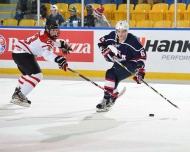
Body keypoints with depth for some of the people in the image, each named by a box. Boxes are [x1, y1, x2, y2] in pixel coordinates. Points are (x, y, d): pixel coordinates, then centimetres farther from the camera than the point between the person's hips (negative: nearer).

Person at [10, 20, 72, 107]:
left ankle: (16, 95, 43)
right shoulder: (45, 37, -20)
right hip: (22, 54, -11)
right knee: (36, 75, -19)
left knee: (28, 74, 31)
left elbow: (51, 42, 39)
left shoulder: (46, 34, 12)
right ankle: (19, 97, -21)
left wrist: (62, 45, 28)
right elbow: (47, 54, -36)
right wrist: (58, 59, -50)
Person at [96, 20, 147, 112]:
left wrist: (140, 70, -30)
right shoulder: (112, 36, -11)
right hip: (119, 63, 8)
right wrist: (106, 51, -9)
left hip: (131, 64, -8)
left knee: (111, 74, -24)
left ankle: (106, 101, -24)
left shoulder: (132, 41, -27)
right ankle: (112, 98, 45)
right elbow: (101, 42, 7)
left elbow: (142, 55, -25)